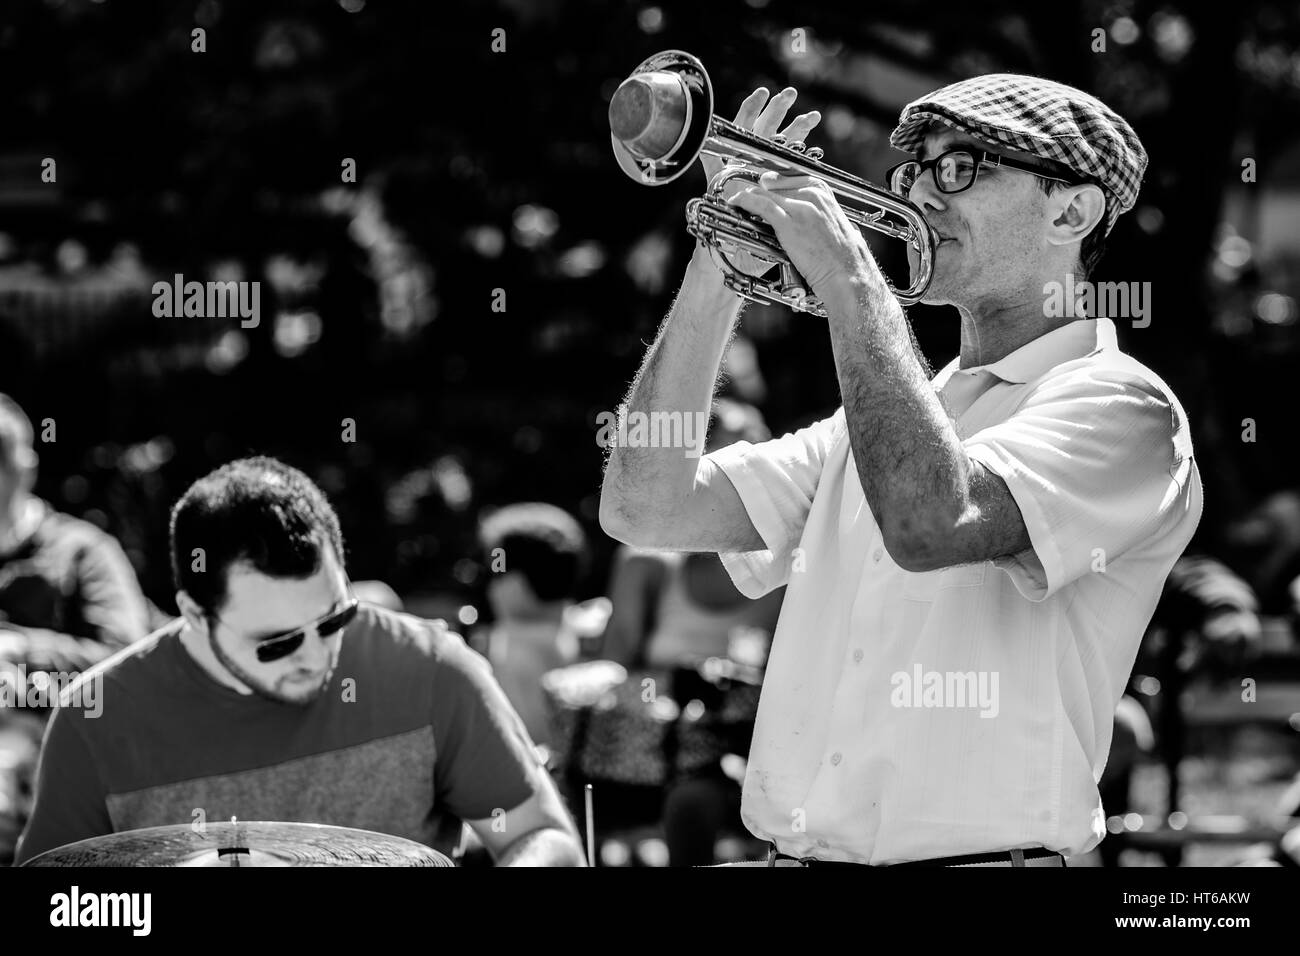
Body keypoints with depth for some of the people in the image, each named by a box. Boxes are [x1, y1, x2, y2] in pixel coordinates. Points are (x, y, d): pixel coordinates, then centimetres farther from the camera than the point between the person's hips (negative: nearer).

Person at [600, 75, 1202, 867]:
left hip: (978, 853, -5)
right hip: (795, 849, 5)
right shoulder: (886, 413, 19)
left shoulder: (1118, 407, -2)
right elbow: (646, 509, 11)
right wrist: (720, 264, 5)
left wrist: (849, 277, -12)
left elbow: (929, 525, -20)